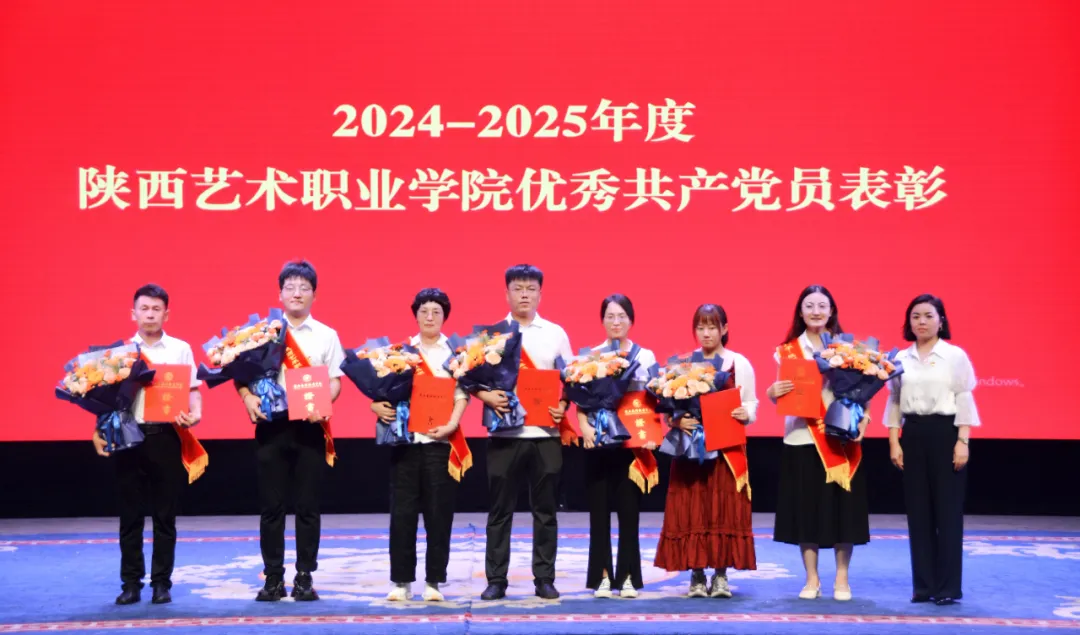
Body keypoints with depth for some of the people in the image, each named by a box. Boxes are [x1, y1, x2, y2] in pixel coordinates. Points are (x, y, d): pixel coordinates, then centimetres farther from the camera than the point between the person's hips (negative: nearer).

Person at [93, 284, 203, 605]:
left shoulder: (181, 349, 7)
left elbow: (193, 390, 5)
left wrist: (194, 413, -14)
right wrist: (99, 429, -5)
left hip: (165, 436, -1)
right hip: (128, 435, 1)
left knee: (165, 514, 3)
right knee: (130, 513, 5)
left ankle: (161, 582, 11)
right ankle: (131, 583, 12)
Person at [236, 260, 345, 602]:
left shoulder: (327, 335, 8)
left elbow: (335, 381, 4)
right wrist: (248, 397, -15)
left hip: (309, 425, 0)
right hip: (271, 423, 0)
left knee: (307, 505, 2)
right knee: (271, 504, 2)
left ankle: (304, 577, 10)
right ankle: (273, 578, 10)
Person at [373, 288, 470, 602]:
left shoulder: (456, 352, 6)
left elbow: (462, 394, -2)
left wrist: (452, 424, -17)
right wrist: (378, 405, -10)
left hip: (440, 440, -2)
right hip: (405, 437, 2)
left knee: (438, 512, 1)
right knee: (402, 511, 2)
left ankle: (434, 581, 9)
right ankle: (401, 581, 9)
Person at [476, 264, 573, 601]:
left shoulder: (555, 333, 8)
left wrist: (563, 405, -9)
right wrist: (486, 396, -16)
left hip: (545, 432, 1)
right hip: (504, 432, -1)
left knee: (545, 509, 5)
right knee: (500, 510, 3)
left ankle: (544, 579, 13)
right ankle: (496, 579, 10)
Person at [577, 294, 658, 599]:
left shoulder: (645, 356, 6)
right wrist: (585, 427, -14)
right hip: (599, 441, 0)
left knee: (629, 509, 2)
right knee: (599, 509, 2)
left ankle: (628, 577, 8)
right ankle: (602, 576, 8)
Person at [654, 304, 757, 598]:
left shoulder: (739, 363, 4)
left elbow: (751, 404, 5)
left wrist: (745, 414, -16)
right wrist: (676, 420, -16)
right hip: (690, 446, 1)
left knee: (725, 511, -1)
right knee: (691, 512, -1)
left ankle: (721, 574, 8)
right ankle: (697, 575, 8)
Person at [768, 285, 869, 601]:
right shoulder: (787, 351, 5)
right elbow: (780, 394, 4)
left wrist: (862, 422, -13)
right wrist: (773, 392, -19)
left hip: (841, 439, 0)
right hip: (801, 439, 0)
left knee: (842, 508, 1)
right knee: (805, 509, 3)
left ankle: (842, 579, 13)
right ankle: (812, 579, 14)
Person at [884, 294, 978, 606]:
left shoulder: (955, 355, -1)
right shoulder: (900, 359, 7)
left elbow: (965, 401, -4)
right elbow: (894, 402, 9)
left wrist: (962, 442, -11)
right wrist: (894, 442, 2)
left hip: (945, 433, -3)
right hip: (913, 436, 3)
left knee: (947, 510, -2)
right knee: (918, 511, 5)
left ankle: (948, 586, 5)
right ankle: (924, 585, 12)